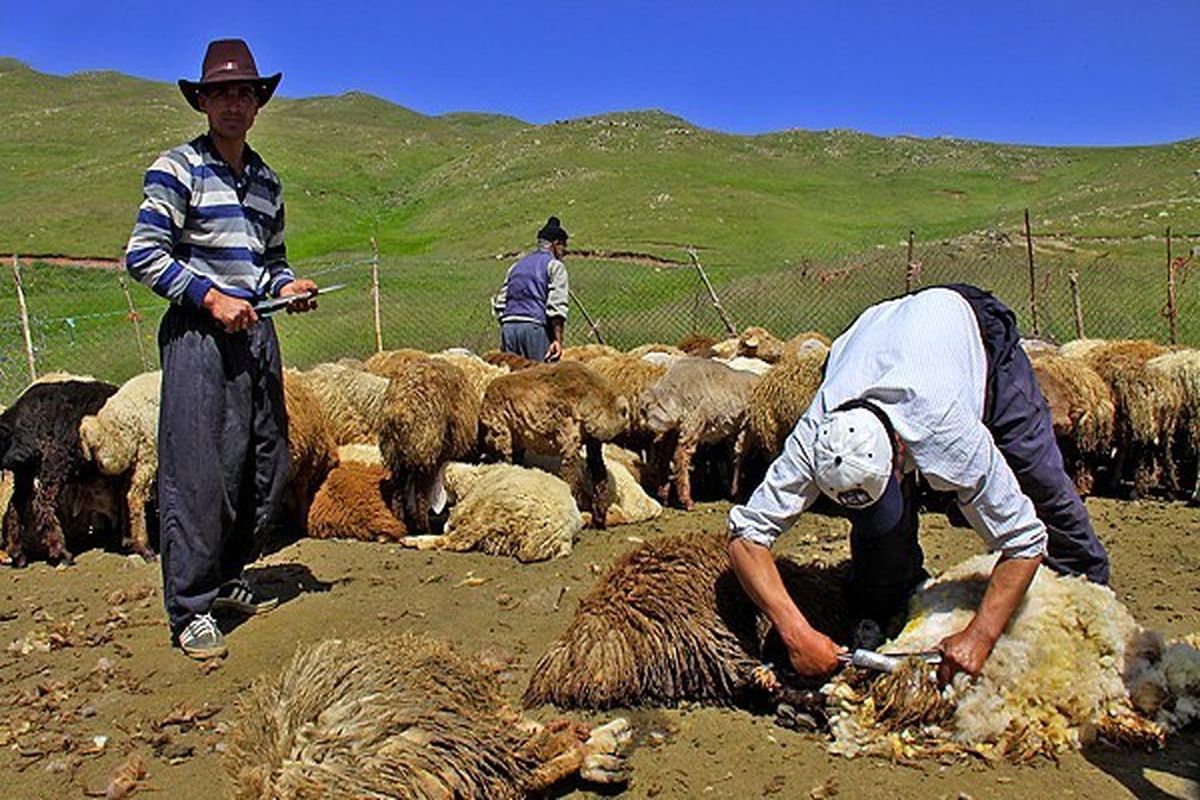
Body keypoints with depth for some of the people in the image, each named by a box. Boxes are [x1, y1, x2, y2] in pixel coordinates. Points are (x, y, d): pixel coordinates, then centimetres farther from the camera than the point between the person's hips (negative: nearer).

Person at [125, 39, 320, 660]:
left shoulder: (266, 181, 17)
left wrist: (286, 286, 5)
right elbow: (142, 255, -8)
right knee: (197, 470, -7)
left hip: (256, 330, 7)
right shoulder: (177, 168, -3)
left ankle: (226, 577, 28)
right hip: (198, 331, -7)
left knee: (267, 465, 10)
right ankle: (191, 609, 3)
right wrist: (211, 296, -14)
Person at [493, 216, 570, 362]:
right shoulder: (554, 265, 4)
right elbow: (556, 305, -8)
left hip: (508, 326, 6)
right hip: (534, 327, -6)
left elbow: (499, 303, 19)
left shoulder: (516, 266, 24)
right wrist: (558, 339, -12)